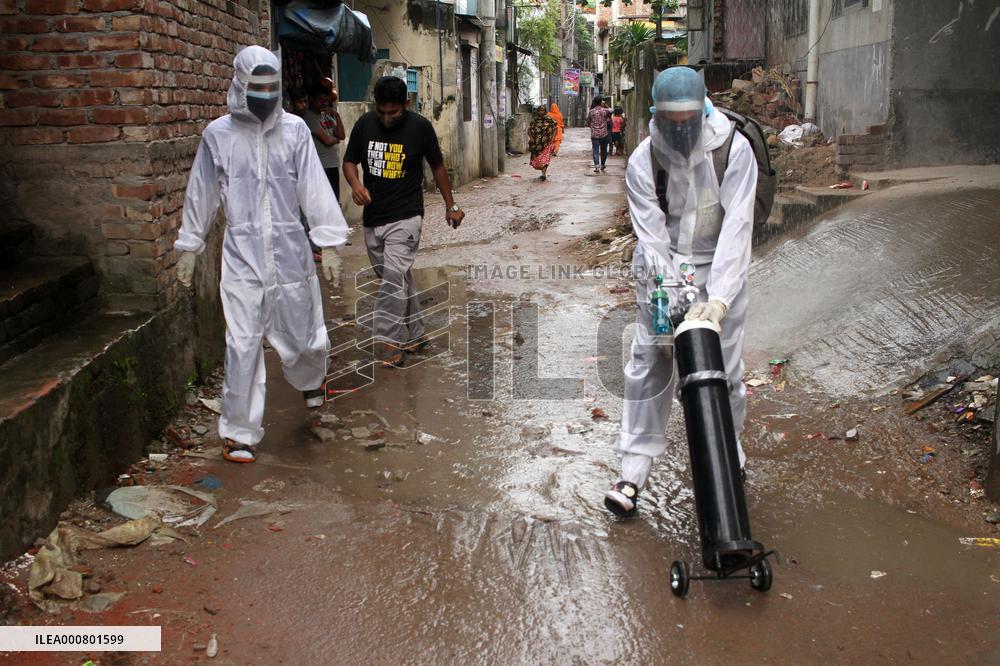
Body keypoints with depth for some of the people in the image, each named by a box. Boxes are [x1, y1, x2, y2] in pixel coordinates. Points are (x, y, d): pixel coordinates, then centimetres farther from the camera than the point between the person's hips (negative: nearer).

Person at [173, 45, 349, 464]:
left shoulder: (294, 129, 2)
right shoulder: (218, 134, 2)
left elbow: (314, 187, 2)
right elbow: (201, 194, 11)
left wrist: (329, 242, -2)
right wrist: (189, 247, 15)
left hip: (290, 249, 1)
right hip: (242, 255, -1)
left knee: (305, 335, 10)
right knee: (243, 345, -2)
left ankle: (309, 381, 46)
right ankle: (239, 431, 11)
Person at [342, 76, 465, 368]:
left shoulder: (420, 127, -7)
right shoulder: (364, 124, 0)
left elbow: (437, 166, 5)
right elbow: (349, 161, 9)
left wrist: (451, 206, 11)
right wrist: (355, 184, -13)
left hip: (405, 216, -4)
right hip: (372, 218, 4)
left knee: (394, 277, -17)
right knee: (398, 280, 14)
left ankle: (390, 344, -13)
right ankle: (415, 335, 27)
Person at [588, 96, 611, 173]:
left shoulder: (591, 112, -4)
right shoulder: (605, 110, -5)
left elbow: (588, 121, 7)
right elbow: (610, 112, 17)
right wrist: (605, 105, 17)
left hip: (594, 134, 0)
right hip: (604, 134, 0)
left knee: (596, 151, -1)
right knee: (603, 150, 15)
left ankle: (597, 166, -13)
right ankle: (602, 165, 26)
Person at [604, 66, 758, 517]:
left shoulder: (734, 149, -19)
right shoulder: (643, 162, -15)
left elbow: (737, 227, -23)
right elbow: (653, 236, -17)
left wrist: (719, 298, -32)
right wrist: (676, 301, -28)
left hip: (720, 267, 0)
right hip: (662, 268, 1)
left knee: (724, 367, 3)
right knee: (648, 364, -2)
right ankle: (633, 472, 6)